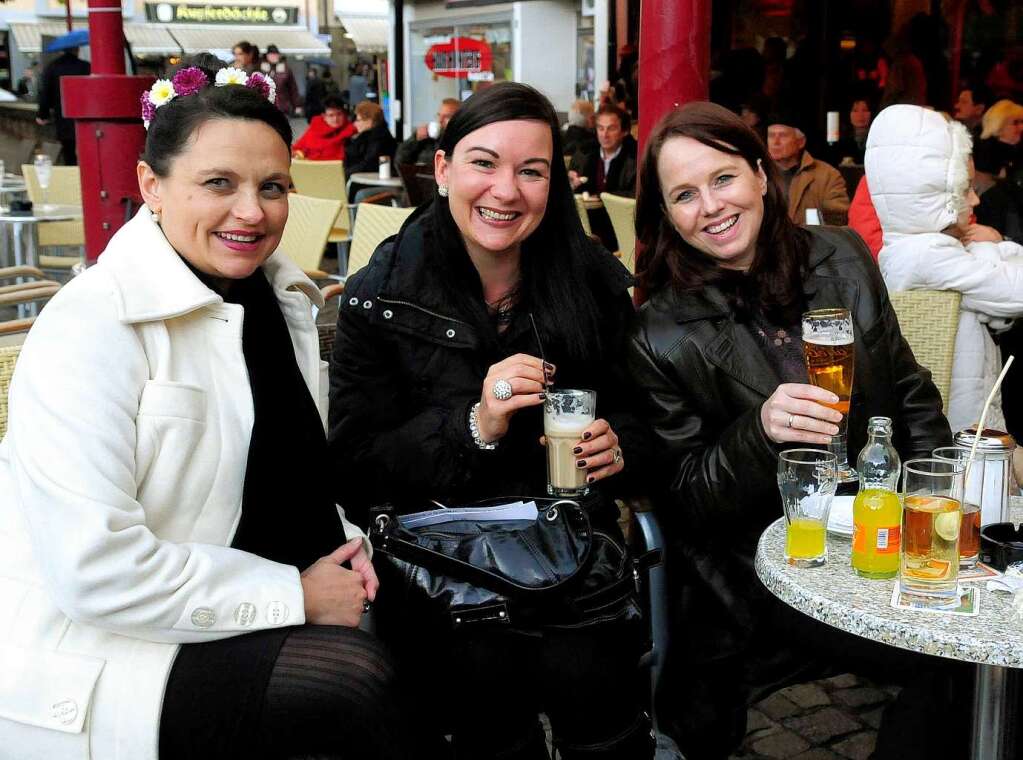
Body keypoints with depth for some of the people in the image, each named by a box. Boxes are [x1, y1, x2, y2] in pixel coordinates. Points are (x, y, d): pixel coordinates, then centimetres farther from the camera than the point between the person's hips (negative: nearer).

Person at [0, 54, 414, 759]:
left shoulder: (281, 294, 6)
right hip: (94, 658, -7)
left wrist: (341, 539, -1)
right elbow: (94, 567, -26)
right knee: (353, 677, -22)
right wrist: (294, 595, -19)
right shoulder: (91, 327, -19)